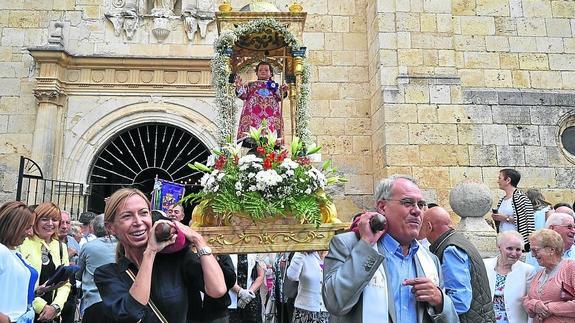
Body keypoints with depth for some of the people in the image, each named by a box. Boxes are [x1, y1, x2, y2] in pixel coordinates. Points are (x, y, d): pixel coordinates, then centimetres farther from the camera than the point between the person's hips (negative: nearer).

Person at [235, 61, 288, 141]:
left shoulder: (274, 85, 24)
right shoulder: (250, 84, 25)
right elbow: (243, 95, 14)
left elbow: (278, 97, 11)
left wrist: (283, 91, -8)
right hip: (253, 112, 0)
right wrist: (239, 87, -2)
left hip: (271, 113, 0)